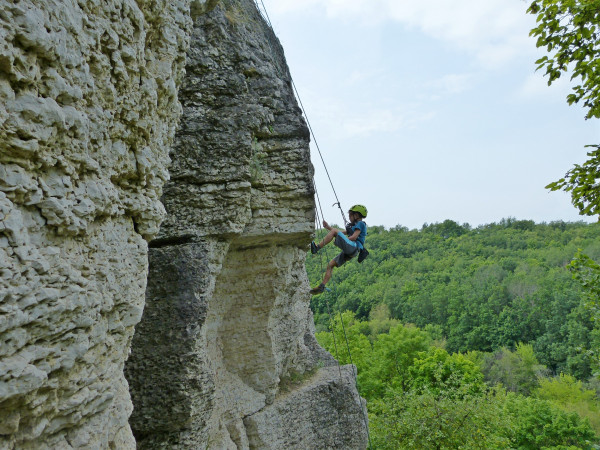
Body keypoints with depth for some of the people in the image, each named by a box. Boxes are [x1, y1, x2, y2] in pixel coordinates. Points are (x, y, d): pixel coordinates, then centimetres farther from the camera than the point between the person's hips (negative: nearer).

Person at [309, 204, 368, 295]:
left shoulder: (360, 224, 2)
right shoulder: (354, 225, 32)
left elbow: (354, 237, -11)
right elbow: (342, 232, 34)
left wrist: (338, 241, -3)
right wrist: (328, 227, 29)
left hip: (353, 247, -10)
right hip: (348, 252, 10)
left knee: (334, 231, -18)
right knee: (330, 264, 4)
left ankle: (317, 248, -23)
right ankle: (321, 287, 3)